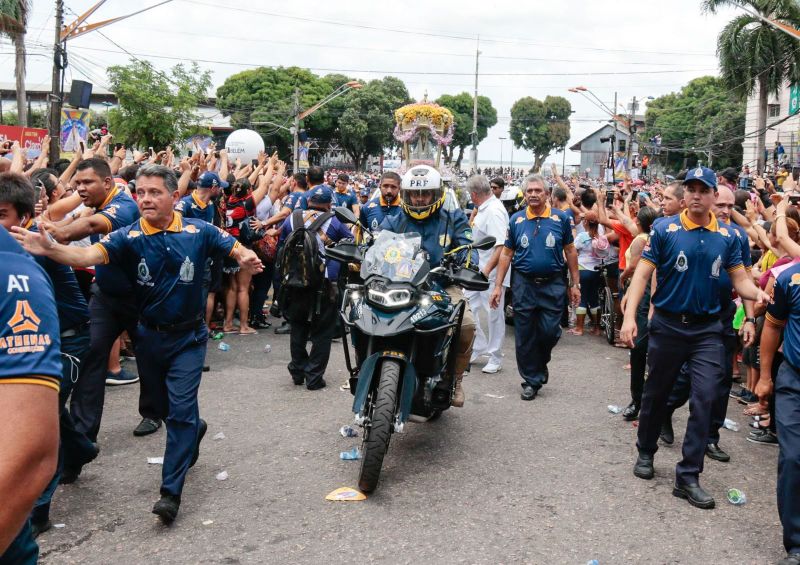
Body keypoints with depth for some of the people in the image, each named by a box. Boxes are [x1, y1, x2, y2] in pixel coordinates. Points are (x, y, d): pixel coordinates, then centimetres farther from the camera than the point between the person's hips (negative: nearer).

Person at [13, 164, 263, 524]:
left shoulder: (198, 231, -12)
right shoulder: (129, 237, -14)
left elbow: (236, 250, -3)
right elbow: (91, 254, -31)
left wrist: (246, 258, -28)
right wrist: (50, 249, -50)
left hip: (189, 336, -2)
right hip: (149, 336, 3)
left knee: (181, 409, -8)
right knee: (165, 407, 20)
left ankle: (171, 491, -2)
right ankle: (194, 431, 53)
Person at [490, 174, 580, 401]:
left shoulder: (561, 218, 0)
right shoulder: (516, 220, 3)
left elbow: (570, 251, 5)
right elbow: (506, 254, 5)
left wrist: (575, 284, 4)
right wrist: (498, 285, 1)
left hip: (553, 285, -1)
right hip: (523, 284, 1)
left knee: (549, 332, -3)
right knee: (525, 336, 5)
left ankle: (541, 363, 29)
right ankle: (531, 380, 18)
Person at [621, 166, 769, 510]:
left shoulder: (727, 237, 2)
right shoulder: (664, 229, -7)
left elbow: (740, 279, 3)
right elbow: (643, 274, -10)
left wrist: (757, 293, -21)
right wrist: (629, 316, -21)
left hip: (708, 330, 2)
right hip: (668, 325, -2)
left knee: (705, 399, -4)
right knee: (656, 394, 12)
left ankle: (688, 476, 4)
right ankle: (646, 452, 34)